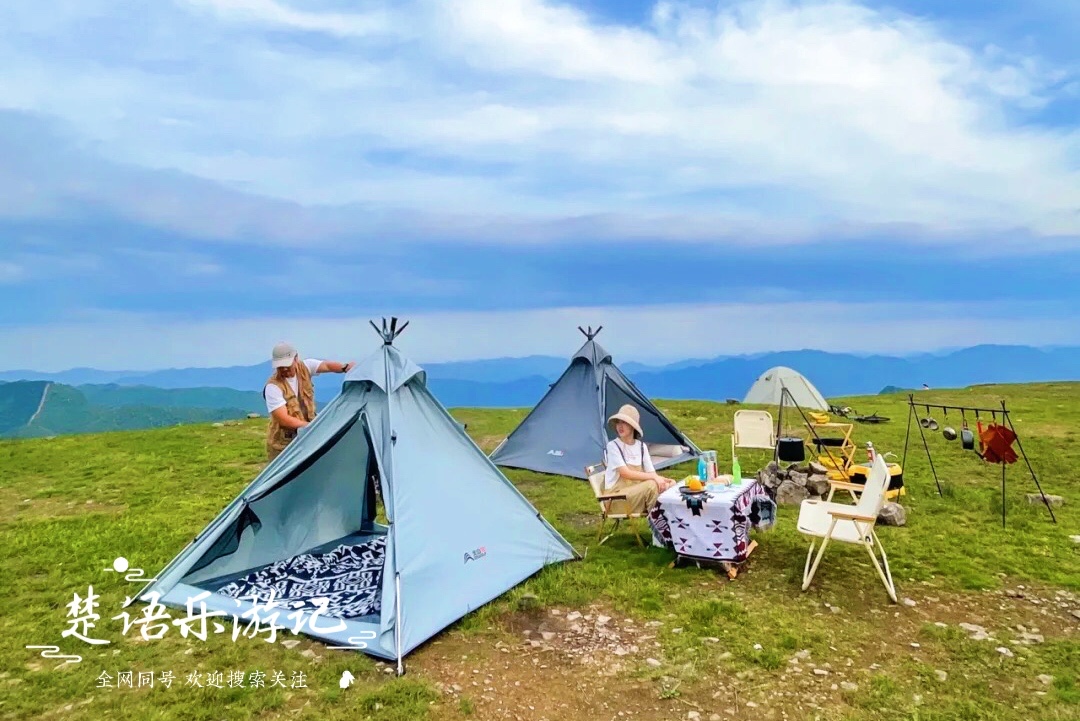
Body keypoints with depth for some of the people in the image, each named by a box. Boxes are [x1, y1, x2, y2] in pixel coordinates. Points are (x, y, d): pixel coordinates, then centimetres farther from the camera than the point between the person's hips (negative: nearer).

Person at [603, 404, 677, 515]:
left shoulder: (641, 446, 7)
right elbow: (625, 473, -21)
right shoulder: (613, 446, -11)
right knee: (651, 485, -29)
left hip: (637, 492, 6)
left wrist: (662, 480, -21)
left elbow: (651, 473, 3)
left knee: (671, 484, -14)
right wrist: (654, 477, -26)